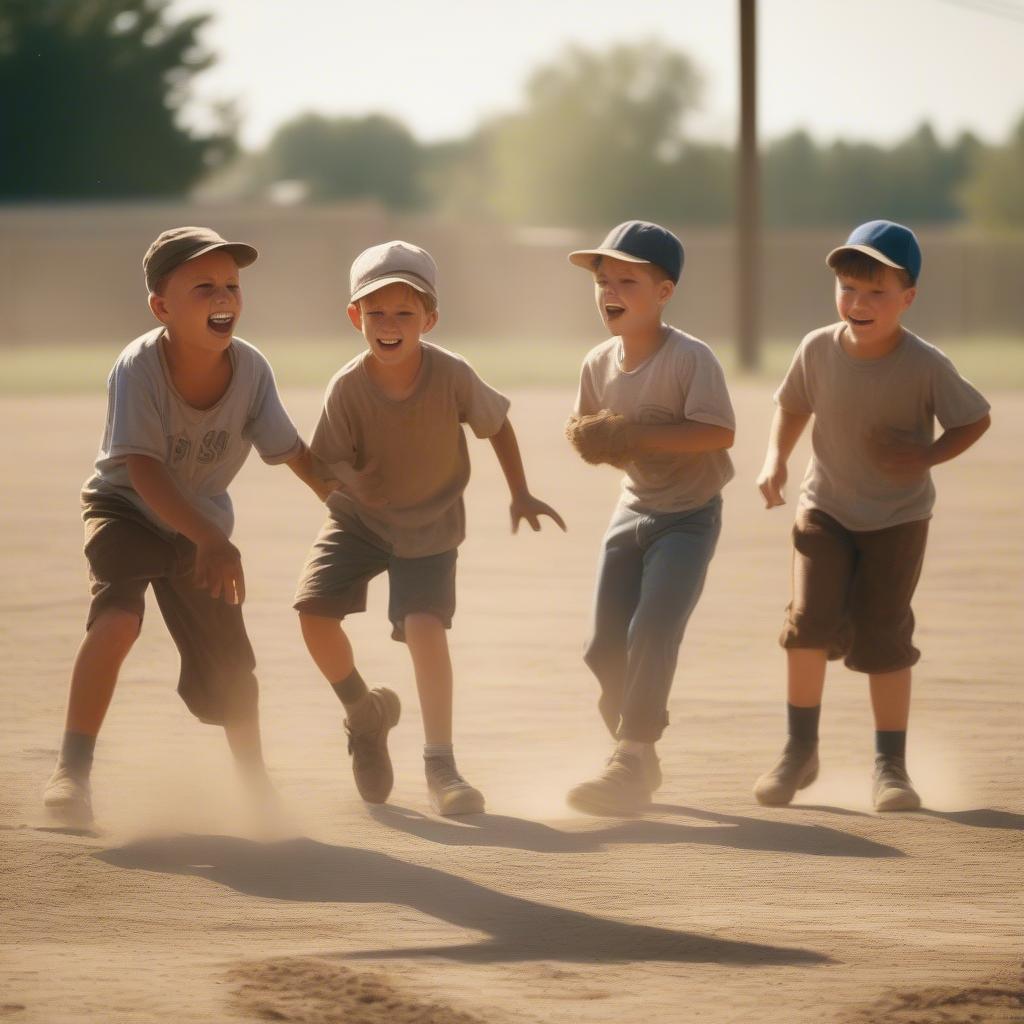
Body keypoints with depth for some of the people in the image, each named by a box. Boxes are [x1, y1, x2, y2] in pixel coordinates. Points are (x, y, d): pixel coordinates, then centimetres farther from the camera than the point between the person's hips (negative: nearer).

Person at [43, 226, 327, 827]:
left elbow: (293, 454, -8)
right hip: (126, 509, -4)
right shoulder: (139, 369, -29)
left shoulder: (250, 370, -19)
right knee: (118, 615, -31)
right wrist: (211, 542, -44)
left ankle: (255, 780, 34)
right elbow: (144, 471, -34)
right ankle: (73, 769, -22)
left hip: (202, 528, 4)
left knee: (229, 666, 5)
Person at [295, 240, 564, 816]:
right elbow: (325, 467, -17)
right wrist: (347, 479, -37)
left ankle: (441, 768, -13)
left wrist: (521, 494, -1)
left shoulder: (452, 375, -22)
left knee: (424, 625, -21)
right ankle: (366, 713, 15)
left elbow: (497, 423, -4)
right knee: (314, 611, -15)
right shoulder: (348, 390, -22)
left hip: (430, 526, -1)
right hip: (360, 516, 2)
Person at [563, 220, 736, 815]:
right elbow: (590, 432, 14)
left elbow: (719, 432, -27)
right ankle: (637, 760, 26)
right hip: (633, 510, 7)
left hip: (690, 515, -7)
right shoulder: (599, 364, 0)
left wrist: (636, 435, -28)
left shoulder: (691, 358, -19)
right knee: (607, 646, 6)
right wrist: (589, 439, -11)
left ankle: (630, 767, -16)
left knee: (652, 634, -20)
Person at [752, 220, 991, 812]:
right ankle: (801, 751, 2)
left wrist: (928, 457, -23)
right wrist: (776, 458, -8)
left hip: (898, 517, -2)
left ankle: (891, 764, 14)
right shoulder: (819, 350, -13)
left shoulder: (926, 366, -21)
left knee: (883, 635, -1)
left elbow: (977, 419, -8)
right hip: (826, 507, 2)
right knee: (811, 618, -13)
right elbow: (793, 407, 6)